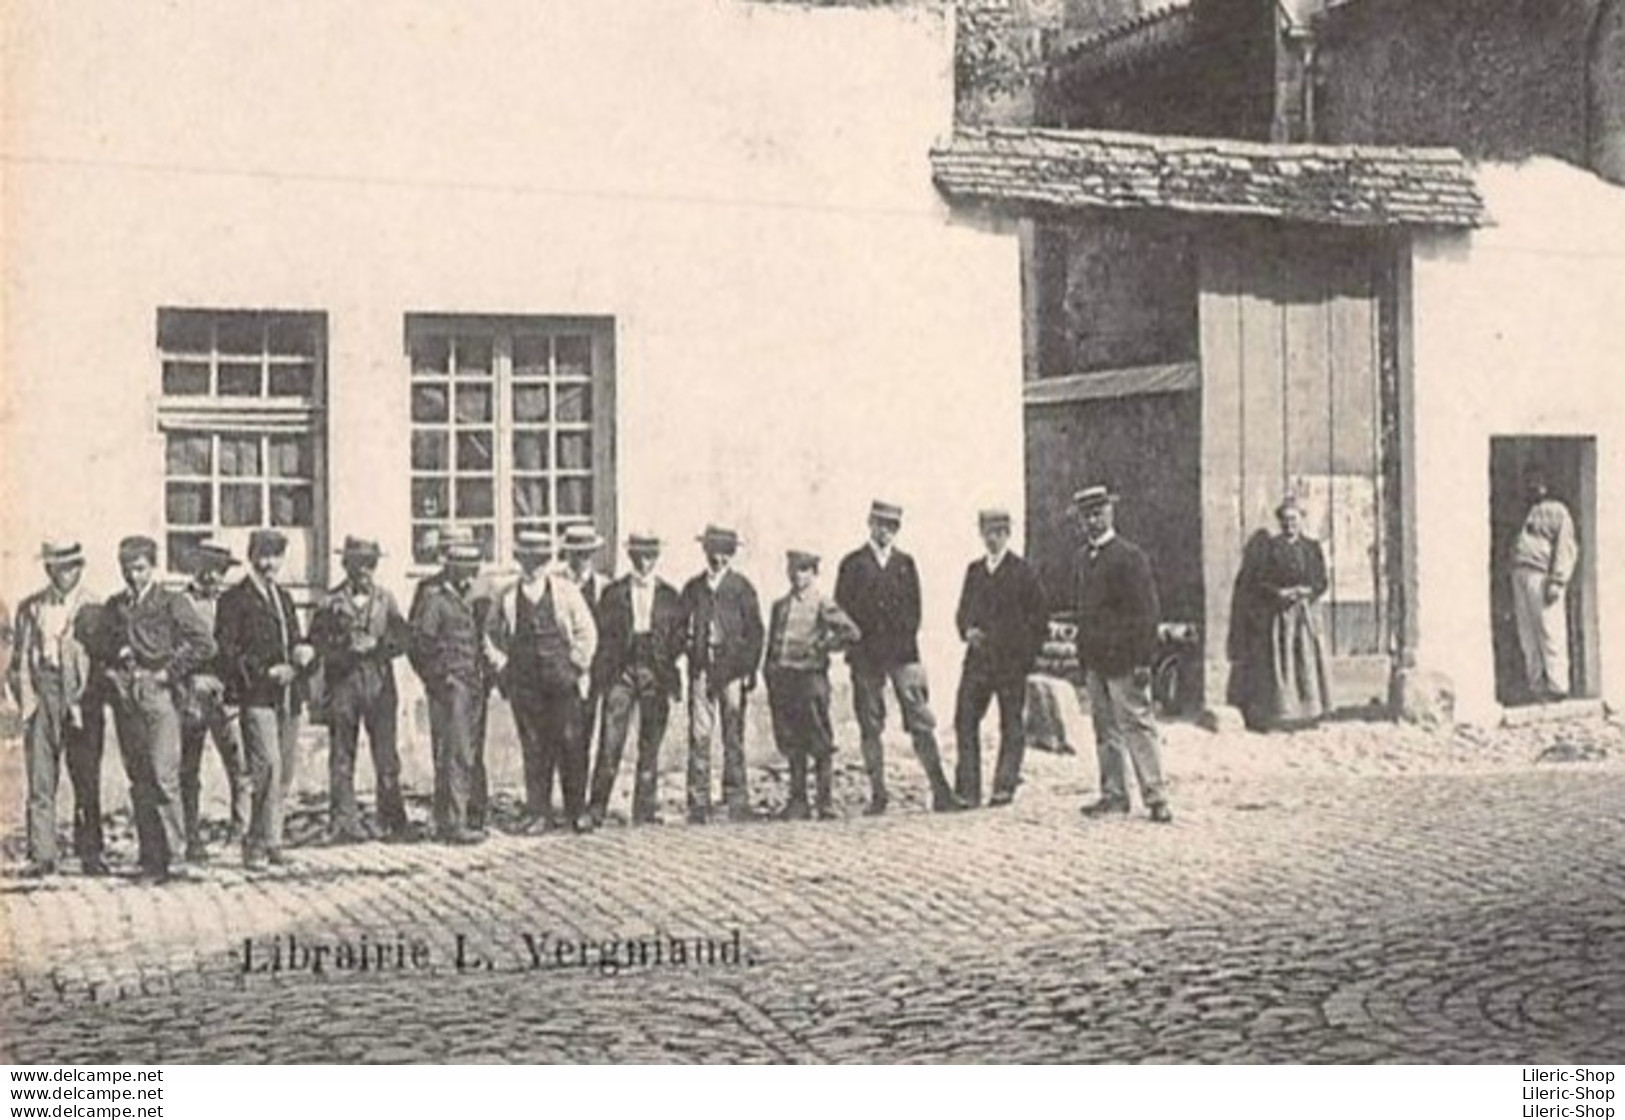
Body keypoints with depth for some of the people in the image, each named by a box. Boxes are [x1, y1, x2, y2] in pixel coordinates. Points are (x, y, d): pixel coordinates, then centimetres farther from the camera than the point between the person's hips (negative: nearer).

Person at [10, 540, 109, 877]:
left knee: (87, 780, 0)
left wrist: (84, 695, -8)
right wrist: (25, 695, 2)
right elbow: (20, 658, 14)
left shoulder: (93, 609, 6)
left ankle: (89, 853, 7)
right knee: (40, 782, -2)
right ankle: (41, 855, 1)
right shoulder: (30, 607, 13)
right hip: (41, 694, 2)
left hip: (80, 699, -2)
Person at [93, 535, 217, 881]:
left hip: (158, 693, -5)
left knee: (164, 777, -12)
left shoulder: (171, 603, 2)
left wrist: (171, 672, -6)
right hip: (125, 697, 5)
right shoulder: (115, 607, 16)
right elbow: (97, 648, 23)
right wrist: (116, 655, 3)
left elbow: (205, 645, -4)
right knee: (139, 780, 5)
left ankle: (175, 856, -9)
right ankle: (151, 860, 10)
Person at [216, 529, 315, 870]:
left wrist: (303, 652, 2)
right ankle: (260, 842, -9)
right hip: (257, 697, -7)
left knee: (285, 772, 7)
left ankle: (269, 841, 16)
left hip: (288, 696, 7)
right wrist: (266, 672, -15)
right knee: (269, 766, -16)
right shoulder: (235, 598, -2)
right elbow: (227, 650, -8)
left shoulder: (283, 596, 21)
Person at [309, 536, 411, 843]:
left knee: (387, 757, 0)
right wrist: (346, 646, -16)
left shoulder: (386, 600, 13)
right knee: (341, 757, 0)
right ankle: (344, 824, 5)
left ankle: (393, 823, 7)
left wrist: (376, 645, -11)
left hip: (380, 683, 1)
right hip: (342, 683, -1)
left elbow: (401, 641, 6)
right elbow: (317, 641, -2)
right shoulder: (331, 602, 6)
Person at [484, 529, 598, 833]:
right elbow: (491, 633, 17)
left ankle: (577, 811, 7)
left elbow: (587, 632, 5)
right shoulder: (507, 597, 7)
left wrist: (577, 665, 0)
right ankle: (538, 813, 7)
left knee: (570, 745, -3)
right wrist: (501, 665, 8)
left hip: (563, 682, -1)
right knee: (533, 748, 1)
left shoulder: (565, 591, 3)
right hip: (524, 684, 1)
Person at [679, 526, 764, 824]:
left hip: (732, 668, -2)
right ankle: (698, 804, -1)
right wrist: (687, 648, -2)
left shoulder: (741, 588, 5)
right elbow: (683, 628, 14)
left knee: (734, 737, 2)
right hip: (701, 669, 2)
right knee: (699, 736, -3)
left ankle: (737, 802, 7)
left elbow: (755, 631, 4)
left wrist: (749, 670, -3)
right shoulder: (693, 588, 12)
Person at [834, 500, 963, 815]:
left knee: (922, 722, -6)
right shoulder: (853, 564, 9)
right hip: (865, 655, -1)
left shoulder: (905, 563, 15)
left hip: (902, 651, 1)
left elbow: (914, 608, 10)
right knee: (870, 726, 0)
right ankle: (878, 795, 4)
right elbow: (842, 610, 5)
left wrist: (906, 640, -3)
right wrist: (856, 643, -5)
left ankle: (941, 792, -7)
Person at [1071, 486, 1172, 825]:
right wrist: (1083, 656, 13)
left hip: (1123, 660, -7)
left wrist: (1143, 661, -16)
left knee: (1137, 726, -5)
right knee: (1105, 730, 9)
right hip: (1094, 662, 7)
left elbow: (1146, 612, -12)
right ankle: (1113, 794, 15)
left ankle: (1154, 797, -2)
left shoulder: (1129, 556, -8)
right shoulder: (1085, 558, 14)